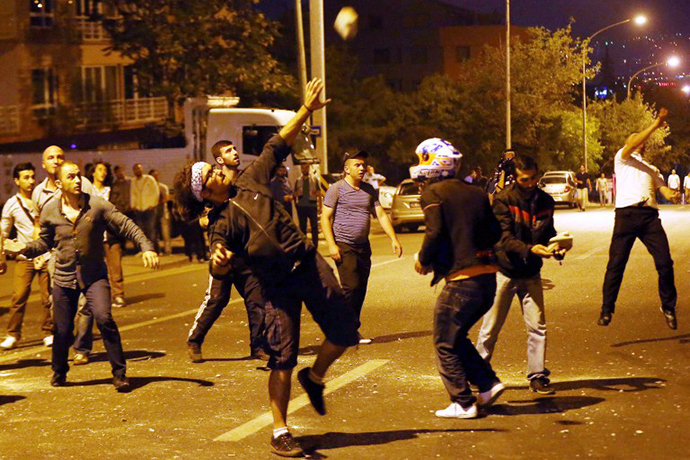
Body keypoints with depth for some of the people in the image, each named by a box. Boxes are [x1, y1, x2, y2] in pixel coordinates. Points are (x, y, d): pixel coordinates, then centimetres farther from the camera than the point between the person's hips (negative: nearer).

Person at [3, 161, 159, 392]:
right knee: (62, 329, 7)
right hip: (64, 277, 2)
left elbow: (127, 226, -7)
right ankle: (59, 373, 34)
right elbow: (45, 242, 14)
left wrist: (146, 247, -18)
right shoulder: (50, 212, -1)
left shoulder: (97, 204, -8)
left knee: (104, 318, -20)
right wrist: (25, 248, -3)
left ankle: (119, 373, -7)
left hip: (95, 275, -2)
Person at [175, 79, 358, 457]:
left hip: (309, 263, 5)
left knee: (345, 332, 3)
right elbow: (220, 269, -19)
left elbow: (278, 145, 14)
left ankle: (314, 377, 32)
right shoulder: (223, 225, -8)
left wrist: (306, 109, 13)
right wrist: (218, 262, -43)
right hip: (279, 285, -5)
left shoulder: (251, 181, 6)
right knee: (282, 359, -6)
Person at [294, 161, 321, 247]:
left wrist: (320, 206, 0)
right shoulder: (298, 180, 9)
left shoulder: (314, 179, 5)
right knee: (302, 227, 8)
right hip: (301, 206, 2)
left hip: (312, 205, -2)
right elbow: (295, 194, 14)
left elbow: (319, 194, 6)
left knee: (314, 227, 1)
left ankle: (315, 246, 7)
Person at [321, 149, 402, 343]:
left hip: (363, 246, 6)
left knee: (361, 290, 6)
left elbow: (381, 214, 12)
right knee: (351, 288, -13)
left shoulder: (369, 190, 13)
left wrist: (393, 238, 1)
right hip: (344, 246, -6)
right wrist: (331, 245, -16)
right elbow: (325, 218, -7)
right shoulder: (336, 189, -5)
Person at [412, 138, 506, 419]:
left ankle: (463, 404, 8)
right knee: (456, 337, 23)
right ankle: (489, 383, 16)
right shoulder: (476, 193, 14)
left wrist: (422, 261, -2)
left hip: (461, 280, -7)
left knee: (445, 345, 7)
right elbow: (495, 232, 14)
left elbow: (435, 232, -17)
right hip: (488, 277, 7)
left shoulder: (433, 194, -6)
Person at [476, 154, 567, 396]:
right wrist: (530, 249, -35)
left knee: (538, 327, -1)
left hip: (531, 273, 4)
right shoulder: (503, 199, -12)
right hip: (504, 270, -3)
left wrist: (555, 247, -15)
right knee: (490, 328, 4)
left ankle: (537, 376, 12)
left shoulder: (545, 201, 3)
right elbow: (504, 238, -20)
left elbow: (548, 233, 8)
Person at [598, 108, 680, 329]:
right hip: (627, 213, -4)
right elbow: (632, 145, -6)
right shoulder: (622, 157, 16)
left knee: (664, 262, -5)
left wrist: (673, 194, -8)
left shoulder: (652, 169, 30)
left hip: (650, 215, 4)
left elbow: (664, 189, 16)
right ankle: (607, 310, 5)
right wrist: (655, 124, -8)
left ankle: (668, 308, 11)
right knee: (616, 263, -5)